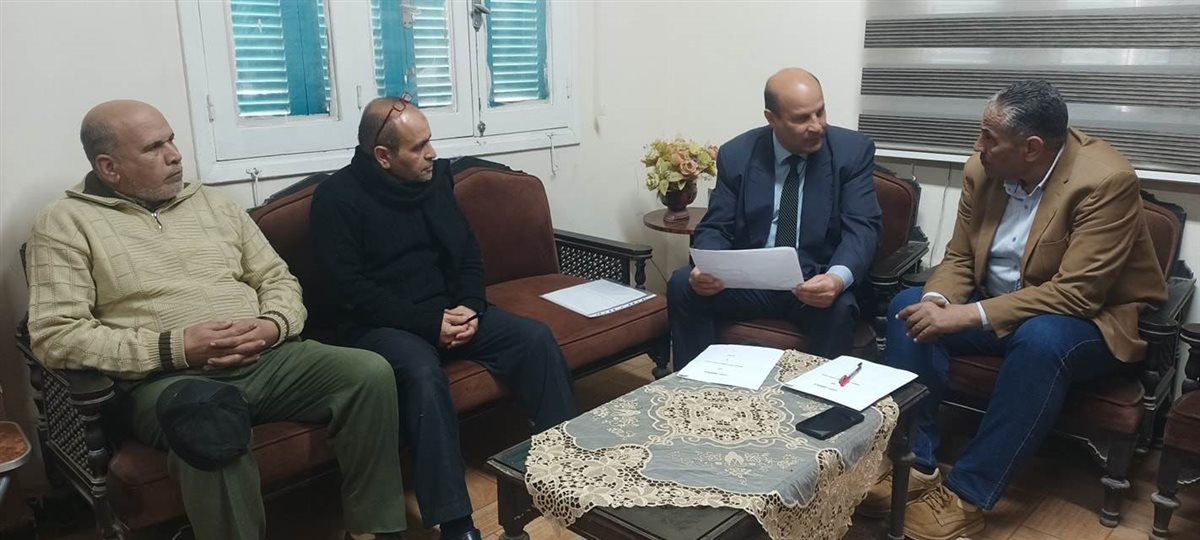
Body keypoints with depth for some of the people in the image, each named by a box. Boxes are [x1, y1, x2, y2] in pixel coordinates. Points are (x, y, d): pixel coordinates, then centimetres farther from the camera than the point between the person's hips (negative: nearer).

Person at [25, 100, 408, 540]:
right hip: (166, 378, -4)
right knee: (211, 430, -40)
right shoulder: (67, 223, 3)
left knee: (370, 373, -18)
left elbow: (278, 278, 17)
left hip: (267, 359, 5)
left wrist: (274, 325, -7)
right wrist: (174, 348, -17)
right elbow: (55, 336, -7)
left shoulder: (213, 203, 17)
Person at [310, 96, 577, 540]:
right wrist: (427, 322, -22)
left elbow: (467, 253, 9)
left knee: (535, 337, -15)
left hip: (446, 310, 6)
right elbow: (351, 290, -16)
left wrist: (470, 307, -11)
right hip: (380, 323, -5)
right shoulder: (337, 197, -11)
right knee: (423, 374, -36)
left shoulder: (436, 176, 6)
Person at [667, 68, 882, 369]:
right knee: (683, 285, -23)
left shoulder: (853, 151, -3)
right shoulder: (736, 155, 0)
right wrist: (706, 267, -23)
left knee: (838, 309, -34)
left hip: (818, 283, -1)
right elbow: (716, 228, 2)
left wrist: (838, 277, -33)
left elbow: (861, 228, -10)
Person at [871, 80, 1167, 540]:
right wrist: (936, 301, -22)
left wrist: (969, 316, -34)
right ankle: (914, 464, -15)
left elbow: (1076, 294, -29)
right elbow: (959, 258, 1)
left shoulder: (1105, 180, -24)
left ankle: (966, 494, -27)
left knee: (1039, 339, -37)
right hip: (996, 307, 6)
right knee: (908, 308, -15)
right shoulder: (983, 170, -7)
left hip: (1092, 320, -5)